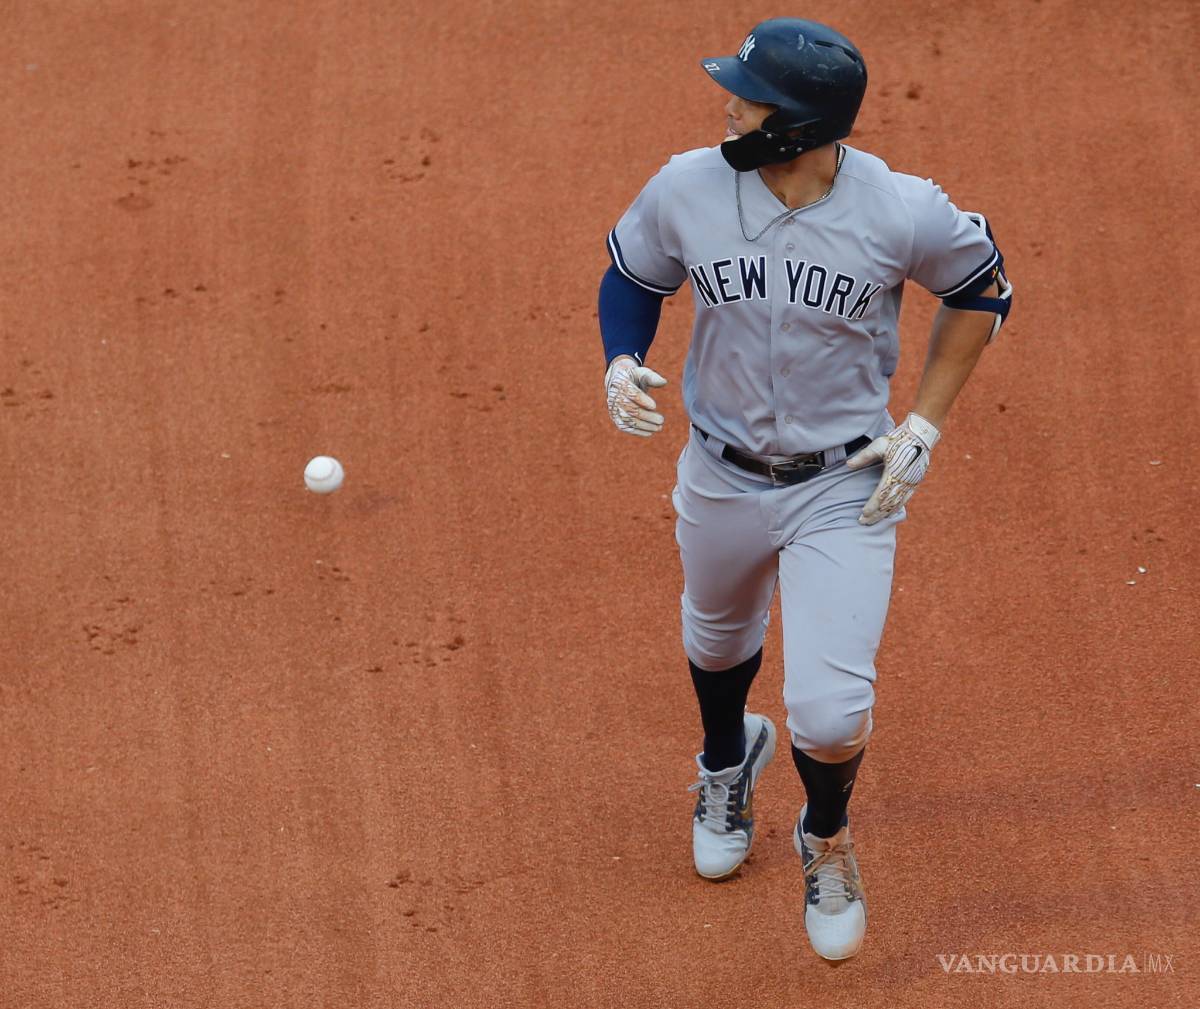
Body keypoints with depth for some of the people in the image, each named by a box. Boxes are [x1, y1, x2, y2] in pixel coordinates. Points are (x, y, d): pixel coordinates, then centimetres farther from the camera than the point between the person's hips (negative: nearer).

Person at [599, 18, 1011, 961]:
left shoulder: (903, 212, -22)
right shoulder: (686, 190, -16)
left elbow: (981, 288, -2)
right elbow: (633, 276, 4)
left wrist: (924, 424, -6)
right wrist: (622, 363, -16)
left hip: (846, 486, -3)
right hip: (721, 478, 3)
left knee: (829, 714, -9)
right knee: (718, 639, 28)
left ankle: (827, 841, 27)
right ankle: (728, 760, 64)